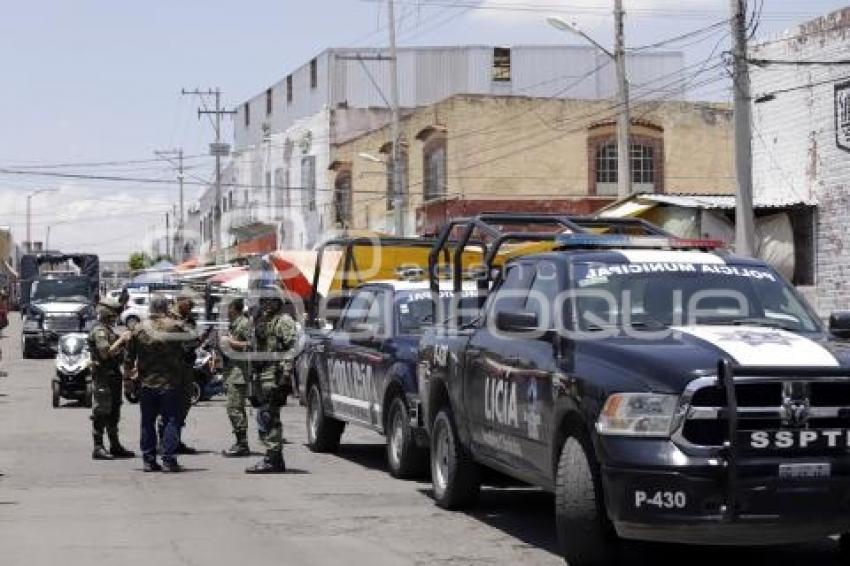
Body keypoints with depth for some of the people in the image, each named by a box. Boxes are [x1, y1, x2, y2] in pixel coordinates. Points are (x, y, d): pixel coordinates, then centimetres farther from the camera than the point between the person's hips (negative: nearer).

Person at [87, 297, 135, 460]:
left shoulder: (108, 330, 19)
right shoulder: (99, 330, -13)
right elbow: (106, 353, -23)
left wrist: (124, 341, 9)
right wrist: (121, 339, -19)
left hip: (113, 375, 10)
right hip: (103, 377, -10)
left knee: (113, 413, 14)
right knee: (101, 413, -8)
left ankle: (115, 446, 20)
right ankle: (98, 448, -7)